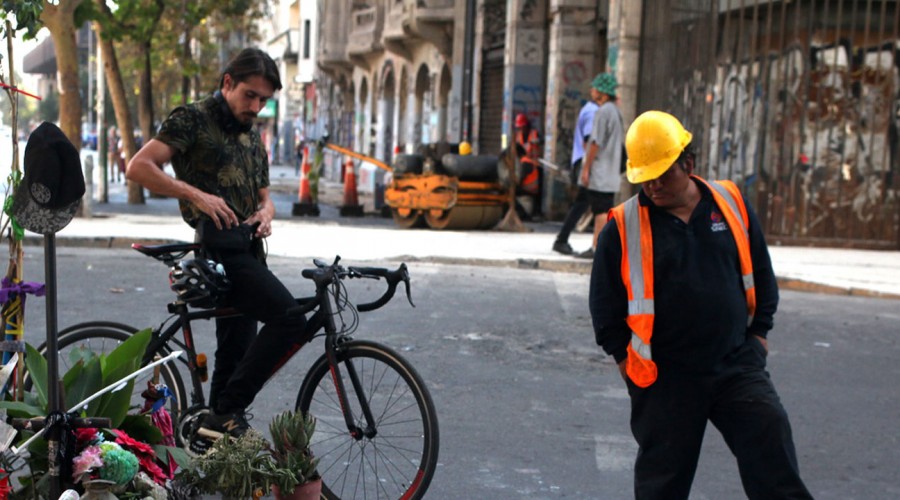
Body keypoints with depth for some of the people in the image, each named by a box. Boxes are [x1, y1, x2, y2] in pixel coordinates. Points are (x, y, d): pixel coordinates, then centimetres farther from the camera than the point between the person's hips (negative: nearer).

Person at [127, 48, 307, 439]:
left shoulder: (252, 139, 23)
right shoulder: (193, 120, -2)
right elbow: (138, 167, -11)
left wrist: (265, 212, 3)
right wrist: (196, 194, -20)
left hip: (245, 249, 9)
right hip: (218, 248, -9)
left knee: (235, 355, 10)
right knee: (288, 316, -22)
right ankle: (226, 413, -19)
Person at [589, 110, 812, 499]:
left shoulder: (731, 203, 1)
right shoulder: (622, 227, -6)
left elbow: (760, 273, 13)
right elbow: (604, 302, 2)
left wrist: (759, 329, 11)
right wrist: (625, 357, 1)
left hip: (738, 364, 2)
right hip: (663, 378, -2)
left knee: (773, 453, -2)